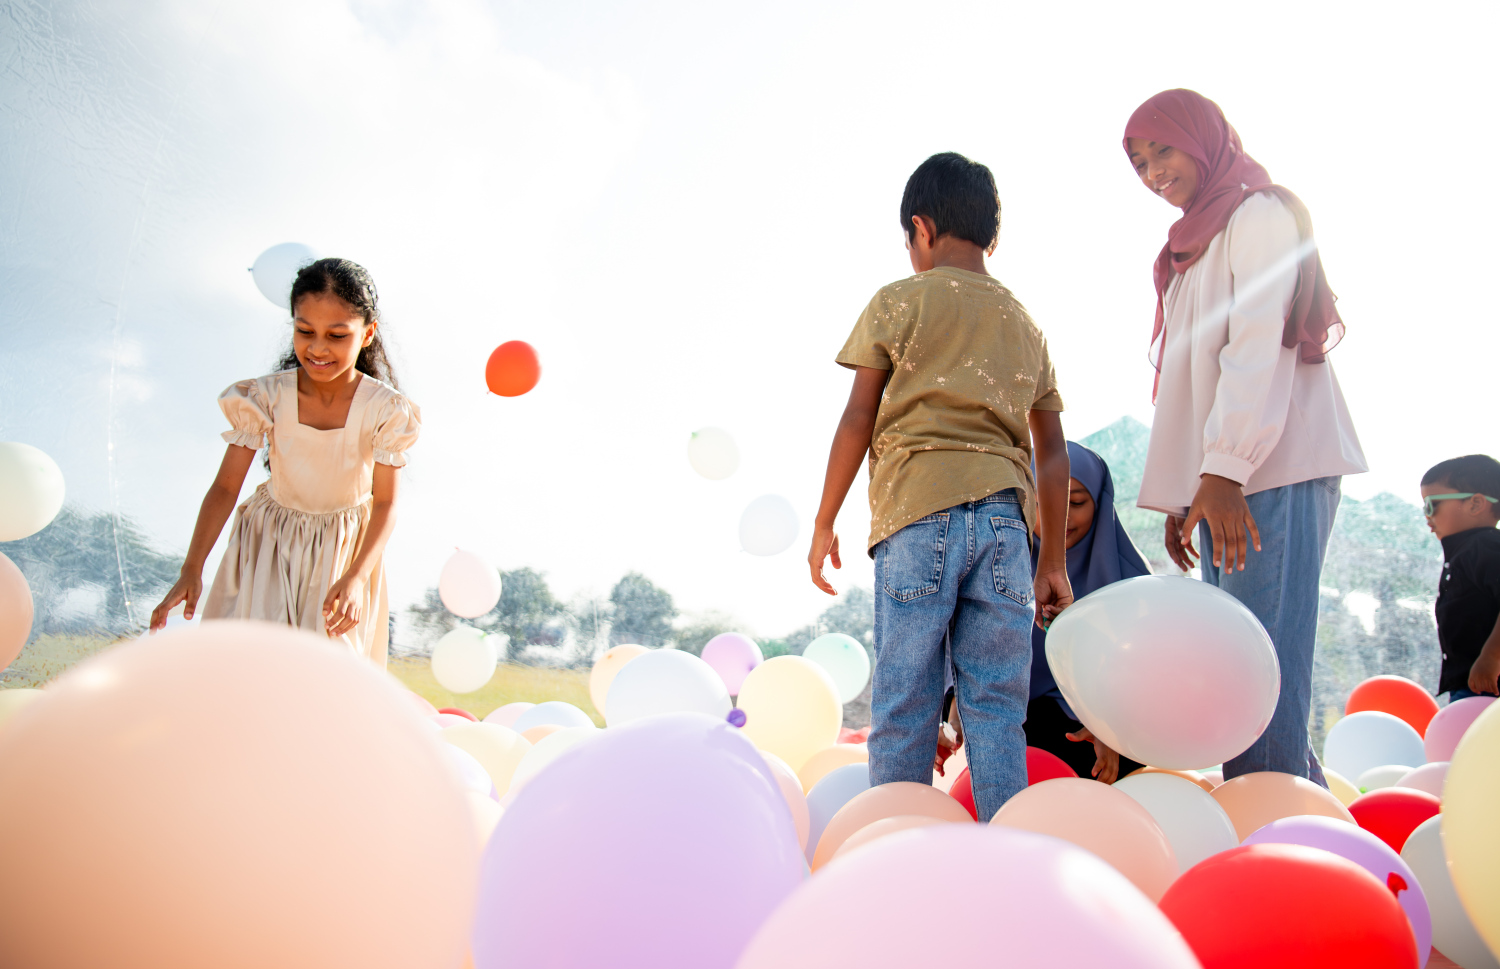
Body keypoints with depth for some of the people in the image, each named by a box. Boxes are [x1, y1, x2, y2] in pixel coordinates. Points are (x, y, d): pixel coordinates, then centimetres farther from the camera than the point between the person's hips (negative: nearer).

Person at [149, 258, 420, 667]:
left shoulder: (385, 411, -20)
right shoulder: (265, 397, -18)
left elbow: (386, 503, -14)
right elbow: (226, 486, -14)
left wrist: (356, 576, -27)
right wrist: (191, 571, -21)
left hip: (346, 549, 0)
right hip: (269, 543, 1)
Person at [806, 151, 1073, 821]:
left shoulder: (898, 302, 7)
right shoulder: (1024, 324, 21)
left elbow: (857, 420, 2)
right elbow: (1052, 453, 18)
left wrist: (824, 523, 9)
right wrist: (1053, 562, 22)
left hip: (918, 512, -4)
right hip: (1004, 517, 4)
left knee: (904, 705, -1)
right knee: (997, 707, 4)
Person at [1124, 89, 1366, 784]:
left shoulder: (1259, 215, 2)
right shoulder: (1191, 246, 28)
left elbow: (1259, 346, -13)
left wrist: (1225, 468, -22)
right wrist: (1179, 494, 16)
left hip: (1276, 471, -8)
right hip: (1222, 483, 8)